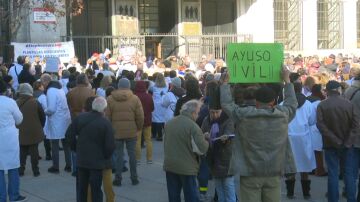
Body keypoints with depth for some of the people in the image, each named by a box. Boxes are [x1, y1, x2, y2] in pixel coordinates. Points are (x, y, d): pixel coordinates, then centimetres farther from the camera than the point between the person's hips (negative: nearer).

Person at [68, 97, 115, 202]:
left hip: (81, 159, 4)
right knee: (96, 189, 3)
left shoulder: (79, 118, -1)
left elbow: (71, 137, 4)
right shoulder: (106, 123, -15)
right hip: (97, 161, -4)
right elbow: (110, 145, -14)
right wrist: (106, 156, 4)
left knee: (82, 187, 17)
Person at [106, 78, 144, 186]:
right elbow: (140, 117, -4)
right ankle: (134, 178, 15)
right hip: (131, 132, 0)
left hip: (116, 132, 0)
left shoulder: (110, 99, -3)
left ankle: (118, 178, 9)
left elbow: (107, 117, -1)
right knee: (132, 154, 9)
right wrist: (139, 128, 11)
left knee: (118, 155, 7)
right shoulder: (135, 99, -4)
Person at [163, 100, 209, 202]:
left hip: (169, 165, 6)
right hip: (187, 168, -5)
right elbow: (202, 149, -16)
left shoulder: (169, 123, 5)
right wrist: (205, 140, 2)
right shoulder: (193, 126, -15)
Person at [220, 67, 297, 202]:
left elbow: (226, 104, 5)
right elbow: (292, 103, 18)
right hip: (274, 172, 2)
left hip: (250, 172, -2)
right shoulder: (283, 114, -1)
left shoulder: (244, 115, -8)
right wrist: (287, 80, 31)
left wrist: (225, 83, 19)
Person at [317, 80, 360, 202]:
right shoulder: (349, 104, -4)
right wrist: (348, 142, -12)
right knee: (350, 174, 6)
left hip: (331, 144, 0)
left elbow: (320, 125, -15)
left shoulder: (322, 105, -5)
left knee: (333, 174, 5)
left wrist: (335, 141, -14)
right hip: (348, 144, 0)